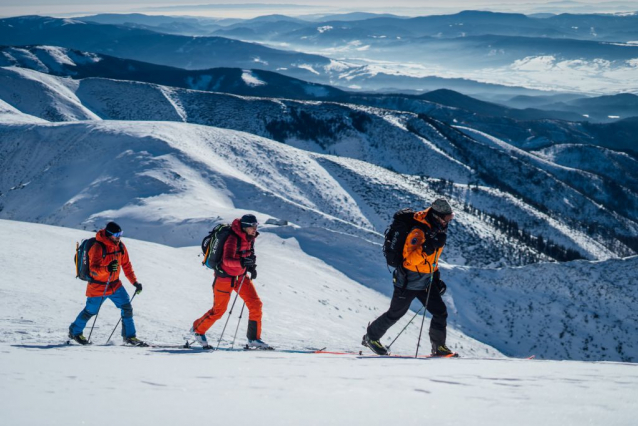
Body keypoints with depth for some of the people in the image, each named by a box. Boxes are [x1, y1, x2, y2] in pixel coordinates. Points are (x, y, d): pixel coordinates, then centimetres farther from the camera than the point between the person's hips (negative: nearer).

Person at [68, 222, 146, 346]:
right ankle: (75, 332, 31)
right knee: (90, 311, 8)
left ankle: (129, 336, 7)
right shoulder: (98, 247, -23)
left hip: (115, 285, 6)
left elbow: (126, 265, 8)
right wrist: (107, 269, -48)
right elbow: (93, 269, -30)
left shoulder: (120, 246, -2)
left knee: (127, 308, -4)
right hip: (98, 286, -6)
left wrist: (135, 282, 4)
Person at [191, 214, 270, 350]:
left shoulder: (249, 237, -2)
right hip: (225, 276, -7)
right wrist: (242, 262, -54)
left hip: (241, 276, 7)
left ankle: (254, 339, 8)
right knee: (219, 309, 4)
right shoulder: (233, 238, -27)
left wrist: (252, 267, 2)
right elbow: (227, 260, -38)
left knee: (255, 304, -1)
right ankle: (198, 330, 29)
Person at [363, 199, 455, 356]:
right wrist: (430, 246, -44)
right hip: (408, 282, -8)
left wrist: (436, 278, 17)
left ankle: (439, 347, 12)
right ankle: (371, 337, 28)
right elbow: (410, 258, -35)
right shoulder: (419, 231, -25)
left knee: (440, 312, 0)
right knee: (395, 314, 7)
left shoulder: (436, 230, 5)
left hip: (425, 281, 8)